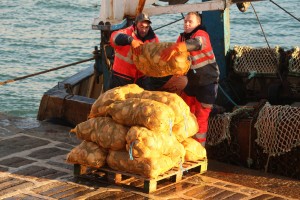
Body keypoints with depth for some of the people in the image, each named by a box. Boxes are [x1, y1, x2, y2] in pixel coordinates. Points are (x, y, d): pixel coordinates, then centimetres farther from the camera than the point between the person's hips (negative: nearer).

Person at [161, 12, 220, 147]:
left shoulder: (201, 34, -19)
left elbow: (197, 43, -43)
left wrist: (175, 48, -57)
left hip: (207, 83, -7)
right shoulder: (182, 37, 5)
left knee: (200, 119, -4)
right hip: (192, 82, 7)